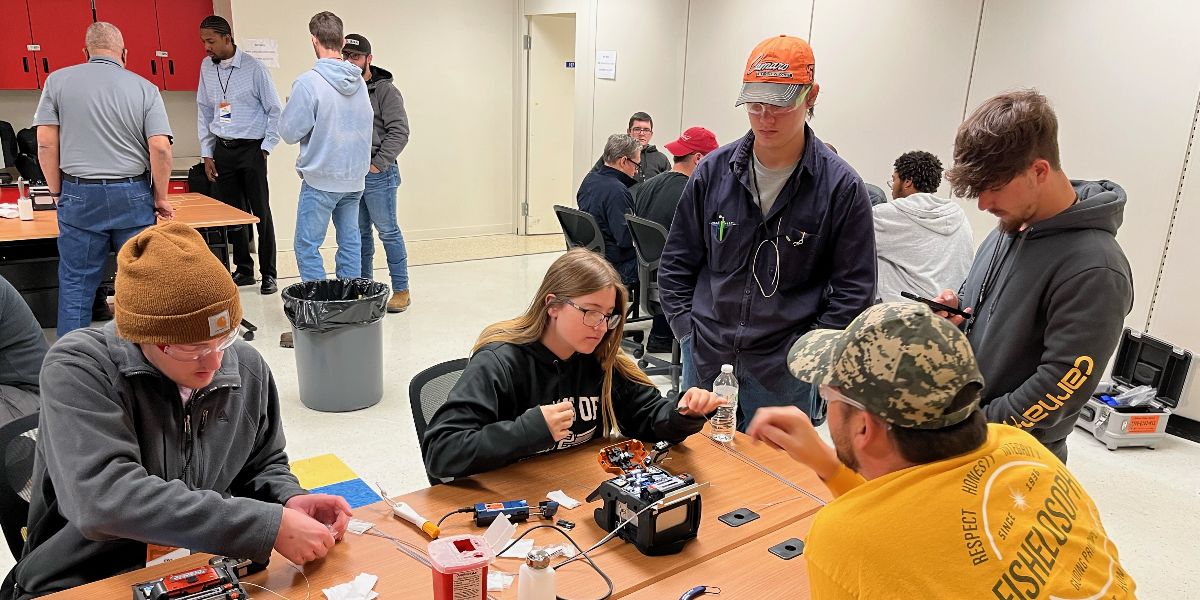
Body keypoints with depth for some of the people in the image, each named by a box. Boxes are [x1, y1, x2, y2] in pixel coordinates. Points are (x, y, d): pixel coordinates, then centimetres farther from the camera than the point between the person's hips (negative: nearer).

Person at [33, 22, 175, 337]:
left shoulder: (58, 81, 4)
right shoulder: (144, 88, 0)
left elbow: (46, 144, 0)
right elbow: (161, 148, -8)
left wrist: (58, 192, 11)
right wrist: (161, 198, 2)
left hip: (79, 196, 1)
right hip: (132, 195, -1)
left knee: (75, 284, 9)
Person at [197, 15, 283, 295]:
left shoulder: (252, 67, -8)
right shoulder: (206, 67, 7)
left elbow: (274, 110, -4)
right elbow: (204, 111, 13)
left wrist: (267, 147, -8)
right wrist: (207, 154, 10)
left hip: (251, 148, -5)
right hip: (222, 149, 5)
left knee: (260, 213, -3)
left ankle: (268, 274, 4)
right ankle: (244, 270, 20)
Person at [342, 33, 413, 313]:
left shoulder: (385, 90, -6)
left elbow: (399, 132, -12)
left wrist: (377, 164, -15)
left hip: (377, 174, -6)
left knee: (388, 232, 0)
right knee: (359, 233, 13)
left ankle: (401, 290, 8)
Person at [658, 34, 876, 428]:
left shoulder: (841, 186, -8)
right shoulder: (713, 170, 0)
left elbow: (854, 291, -4)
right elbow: (677, 263, 8)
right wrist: (687, 329, 0)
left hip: (783, 376, -2)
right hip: (703, 361, 3)